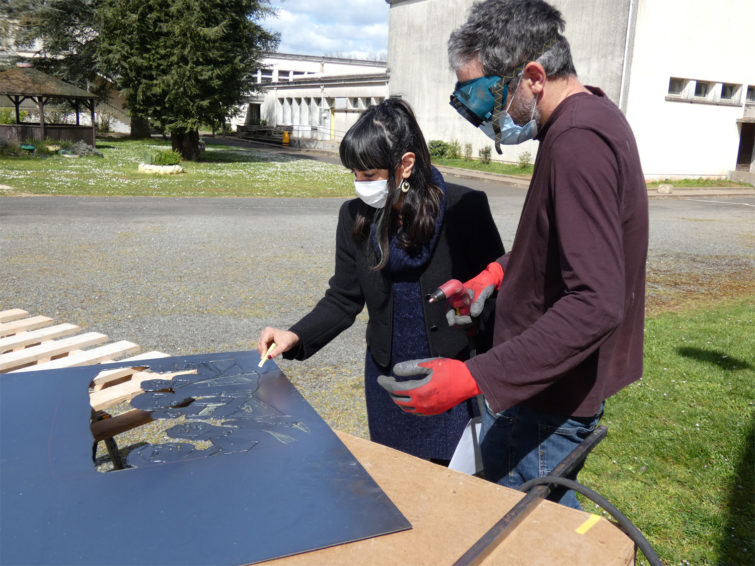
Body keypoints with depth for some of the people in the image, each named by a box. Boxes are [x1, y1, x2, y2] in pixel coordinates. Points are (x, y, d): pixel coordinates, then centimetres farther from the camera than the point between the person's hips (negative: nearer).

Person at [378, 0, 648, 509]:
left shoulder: (579, 142, -24)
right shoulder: (593, 117, 9)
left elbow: (597, 304, -31)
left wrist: (473, 378, -34)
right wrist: (499, 273, 10)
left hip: (548, 398, -10)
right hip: (559, 381, 10)